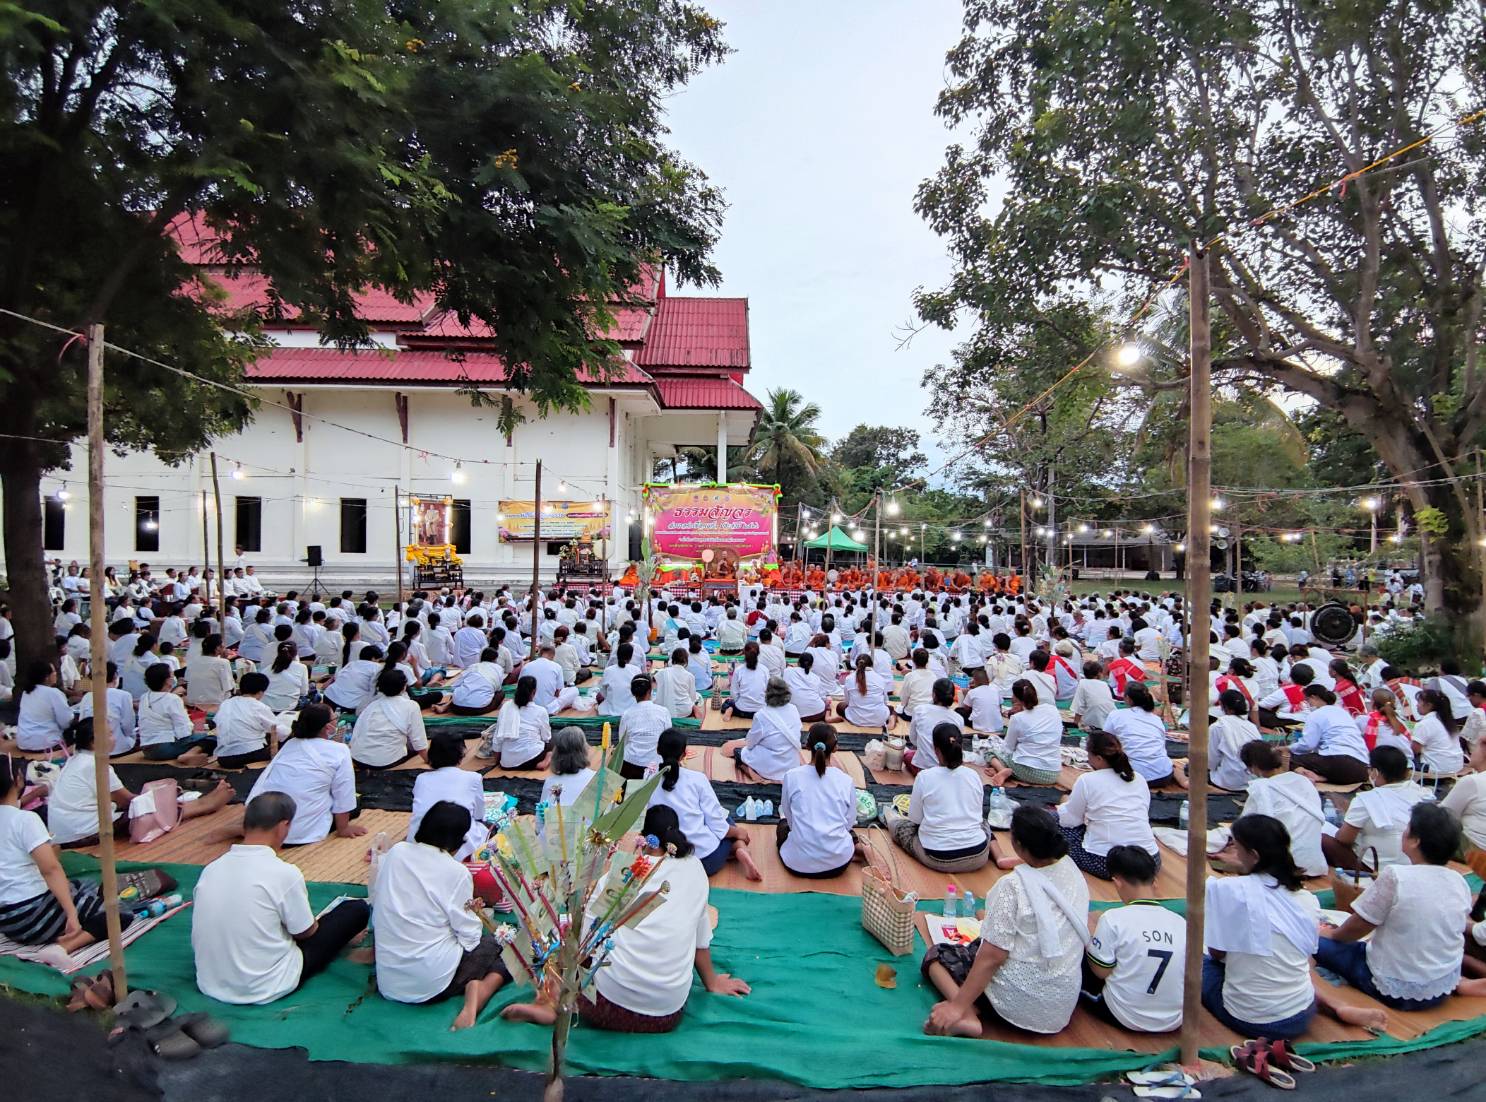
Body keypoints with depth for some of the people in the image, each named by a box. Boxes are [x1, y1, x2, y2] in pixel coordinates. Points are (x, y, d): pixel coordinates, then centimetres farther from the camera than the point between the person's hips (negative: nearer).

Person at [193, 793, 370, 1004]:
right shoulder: (284, 873, -23)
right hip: (266, 990, -6)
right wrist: (315, 922, 16)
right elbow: (306, 932, -8)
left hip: (210, 985, 6)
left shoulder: (210, 869, -6)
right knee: (357, 909, 5)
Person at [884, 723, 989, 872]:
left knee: (900, 824, 25)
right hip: (978, 857, 3)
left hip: (938, 859, -3)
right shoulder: (974, 775, -3)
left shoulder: (924, 777, -12)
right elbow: (978, 815, 9)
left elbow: (915, 819, -3)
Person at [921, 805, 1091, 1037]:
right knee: (981, 945, 30)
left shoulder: (1012, 886, -23)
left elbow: (993, 956, -22)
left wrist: (958, 1006, -15)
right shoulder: (1072, 870, -5)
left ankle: (967, 1016, -11)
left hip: (1020, 1001, -7)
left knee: (935, 955, 11)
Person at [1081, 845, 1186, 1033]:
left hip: (1126, 1017, -4)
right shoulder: (1181, 923, -6)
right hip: (1174, 1021, 4)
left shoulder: (1114, 918, -18)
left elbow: (1101, 971, -10)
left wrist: (1091, 946, 9)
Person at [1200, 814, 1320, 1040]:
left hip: (1250, 1020, -5)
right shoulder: (1308, 899, -2)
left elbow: (1216, 952, -8)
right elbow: (1306, 955, 10)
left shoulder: (1226, 888, -16)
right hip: (1302, 1017, 6)